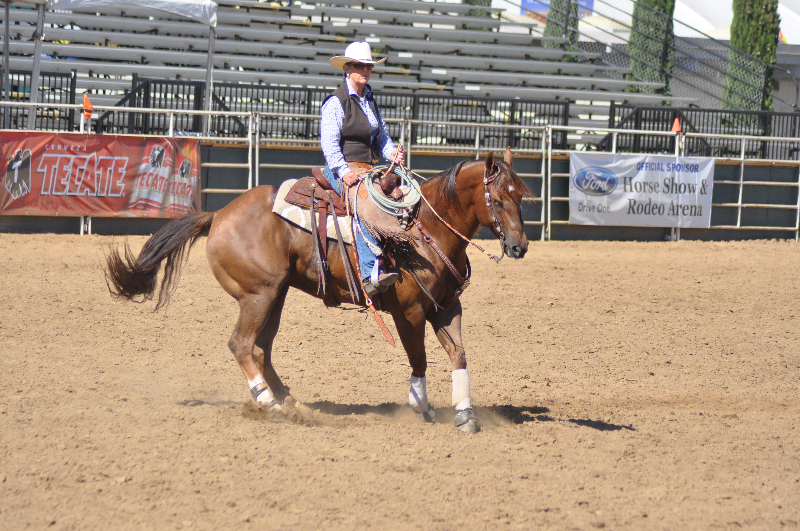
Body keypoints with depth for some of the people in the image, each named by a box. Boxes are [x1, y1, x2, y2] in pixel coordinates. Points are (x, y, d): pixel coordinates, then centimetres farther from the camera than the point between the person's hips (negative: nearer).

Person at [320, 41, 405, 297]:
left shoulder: (370, 101, 21)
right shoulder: (335, 102, -2)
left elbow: (382, 136, 25)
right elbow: (329, 143, -10)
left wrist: (392, 152, 2)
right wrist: (344, 172, -22)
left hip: (369, 170, 8)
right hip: (342, 169, -8)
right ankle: (371, 273, -46)